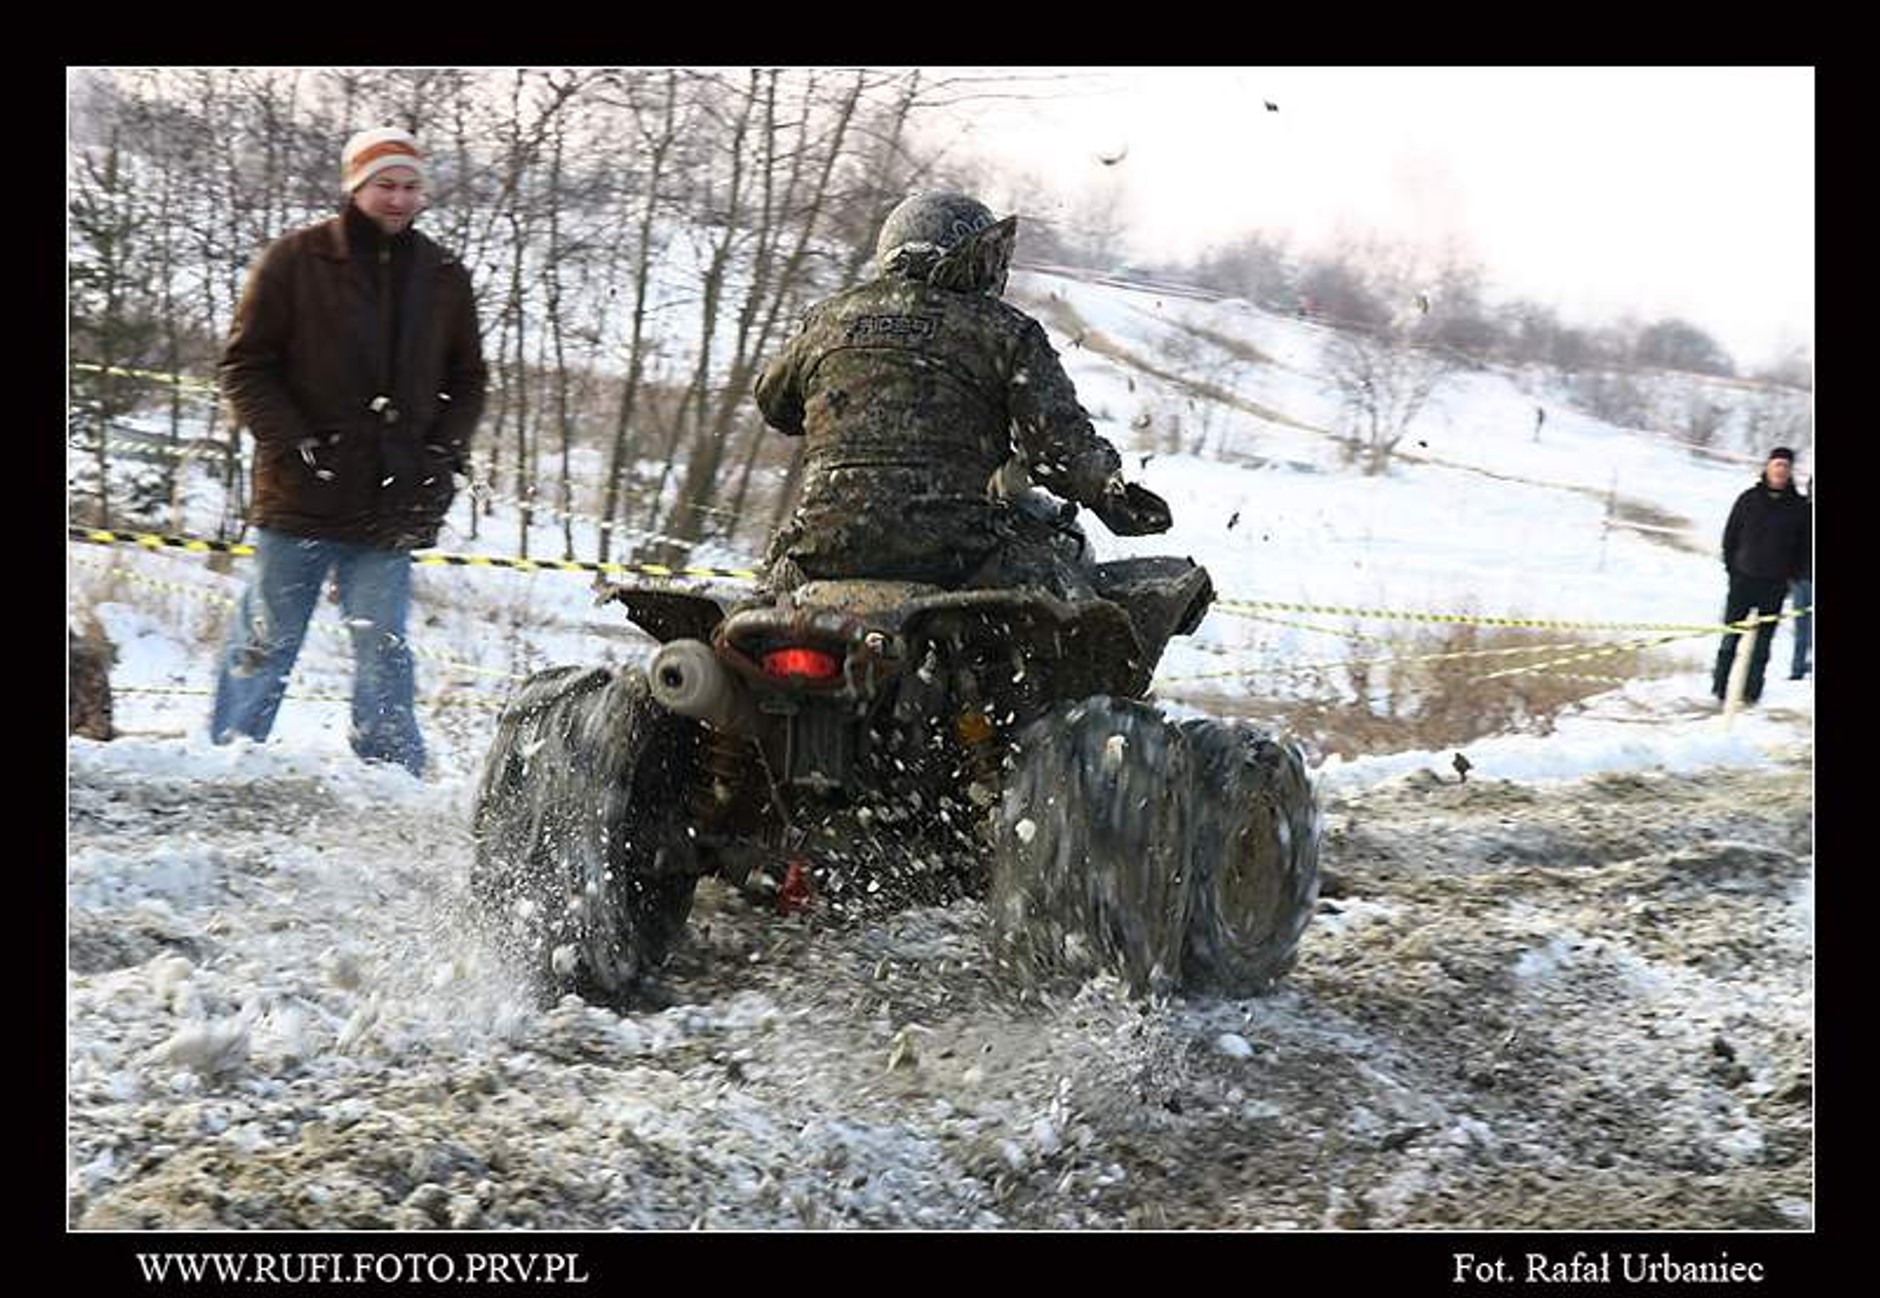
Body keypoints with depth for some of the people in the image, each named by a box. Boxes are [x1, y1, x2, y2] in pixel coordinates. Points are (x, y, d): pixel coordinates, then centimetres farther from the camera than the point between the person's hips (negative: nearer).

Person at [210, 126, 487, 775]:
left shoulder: (444, 278, 10)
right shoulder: (296, 259, 0)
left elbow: (468, 381, 20)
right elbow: (245, 366, 1)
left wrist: (444, 454, 4)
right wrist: (295, 444, -10)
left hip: (393, 504, 2)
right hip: (299, 499, -2)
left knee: (384, 651, 1)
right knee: (266, 643, 5)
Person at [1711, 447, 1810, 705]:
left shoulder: (1799, 507, 4)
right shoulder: (1749, 499, 3)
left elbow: (1805, 545, 8)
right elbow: (1730, 535, 7)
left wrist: (1794, 574, 0)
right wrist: (1732, 566, 1)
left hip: (1775, 585, 0)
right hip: (1743, 578, 0)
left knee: (1762, 640, 3)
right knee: (1732, 634, 1)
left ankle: (1752, 689, 9)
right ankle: (1721, 685, 7)